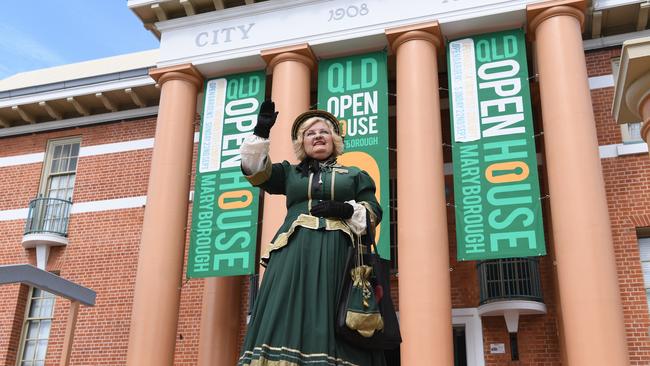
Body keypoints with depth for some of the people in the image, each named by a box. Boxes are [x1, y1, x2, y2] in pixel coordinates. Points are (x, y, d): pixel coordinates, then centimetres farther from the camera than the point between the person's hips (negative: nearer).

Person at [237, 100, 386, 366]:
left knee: (331, 326, -10)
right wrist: (261, 132, 0)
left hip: (336, 256, -1)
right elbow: (255, 170, 9)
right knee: (289, 319, -12)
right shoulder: (289, 172, 23)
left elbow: (373, 212, 13)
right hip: (294, 254, 1)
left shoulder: (354, 175, 21)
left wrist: (345, 210, -5)